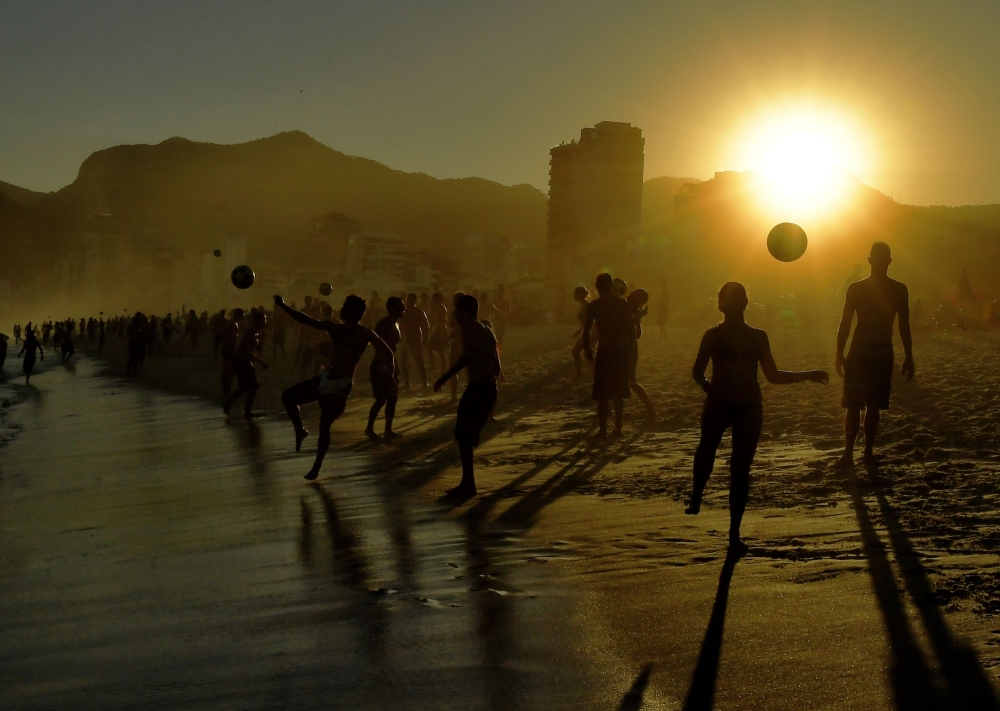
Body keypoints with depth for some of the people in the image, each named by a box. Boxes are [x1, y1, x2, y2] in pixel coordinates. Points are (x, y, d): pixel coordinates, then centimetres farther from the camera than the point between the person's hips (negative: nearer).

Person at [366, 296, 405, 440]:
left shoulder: (395, 324, 13)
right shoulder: (384, 324, -15)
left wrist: (394, 367, 17)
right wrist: (383, 366, -28)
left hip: (390, 365, 9)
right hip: (381, 366, -9)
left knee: (392, 398, 8)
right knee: (381, 399, -7)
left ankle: (388, 430, 14)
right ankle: (369, 429, 4)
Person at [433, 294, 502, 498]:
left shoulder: (469, 328, -7)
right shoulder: (487, 331, 20)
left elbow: (468, 355, -25)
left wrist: (445, 377, -26)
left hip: (477, 387, -9)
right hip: (490, 388, 9)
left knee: (462, 435, -4)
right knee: (469, 434, 15)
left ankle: (468, 484, -6)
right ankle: (467, 483, 15)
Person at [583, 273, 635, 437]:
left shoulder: (594, 306, -4)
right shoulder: (623, 304, 5)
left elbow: (587, 330, -7)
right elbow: (632, 329, 3)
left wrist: (587, 348, 6)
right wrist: (630, 349, 12)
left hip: (605, 350, -3)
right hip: (622, 350, 3)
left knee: (602, 393, 4)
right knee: (618, 391, 14)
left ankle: (603, 429, 1)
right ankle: (618, 428, 14)